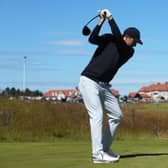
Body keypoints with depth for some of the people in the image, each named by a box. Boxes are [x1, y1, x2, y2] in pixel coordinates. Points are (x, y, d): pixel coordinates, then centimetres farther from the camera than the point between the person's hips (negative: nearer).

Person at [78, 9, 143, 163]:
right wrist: (101, 21, -23)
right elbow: (92, 39, -20)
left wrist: (110, 18, -13)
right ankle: (98, 154, -21)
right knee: (97, 115, -17)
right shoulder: (109, 39, -2)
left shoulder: (129, 51, 5)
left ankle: (105, 148, 18)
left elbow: (118, 38, -14)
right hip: (89, 81, -6)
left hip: (104, 86, 6)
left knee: (117, 115, 7)